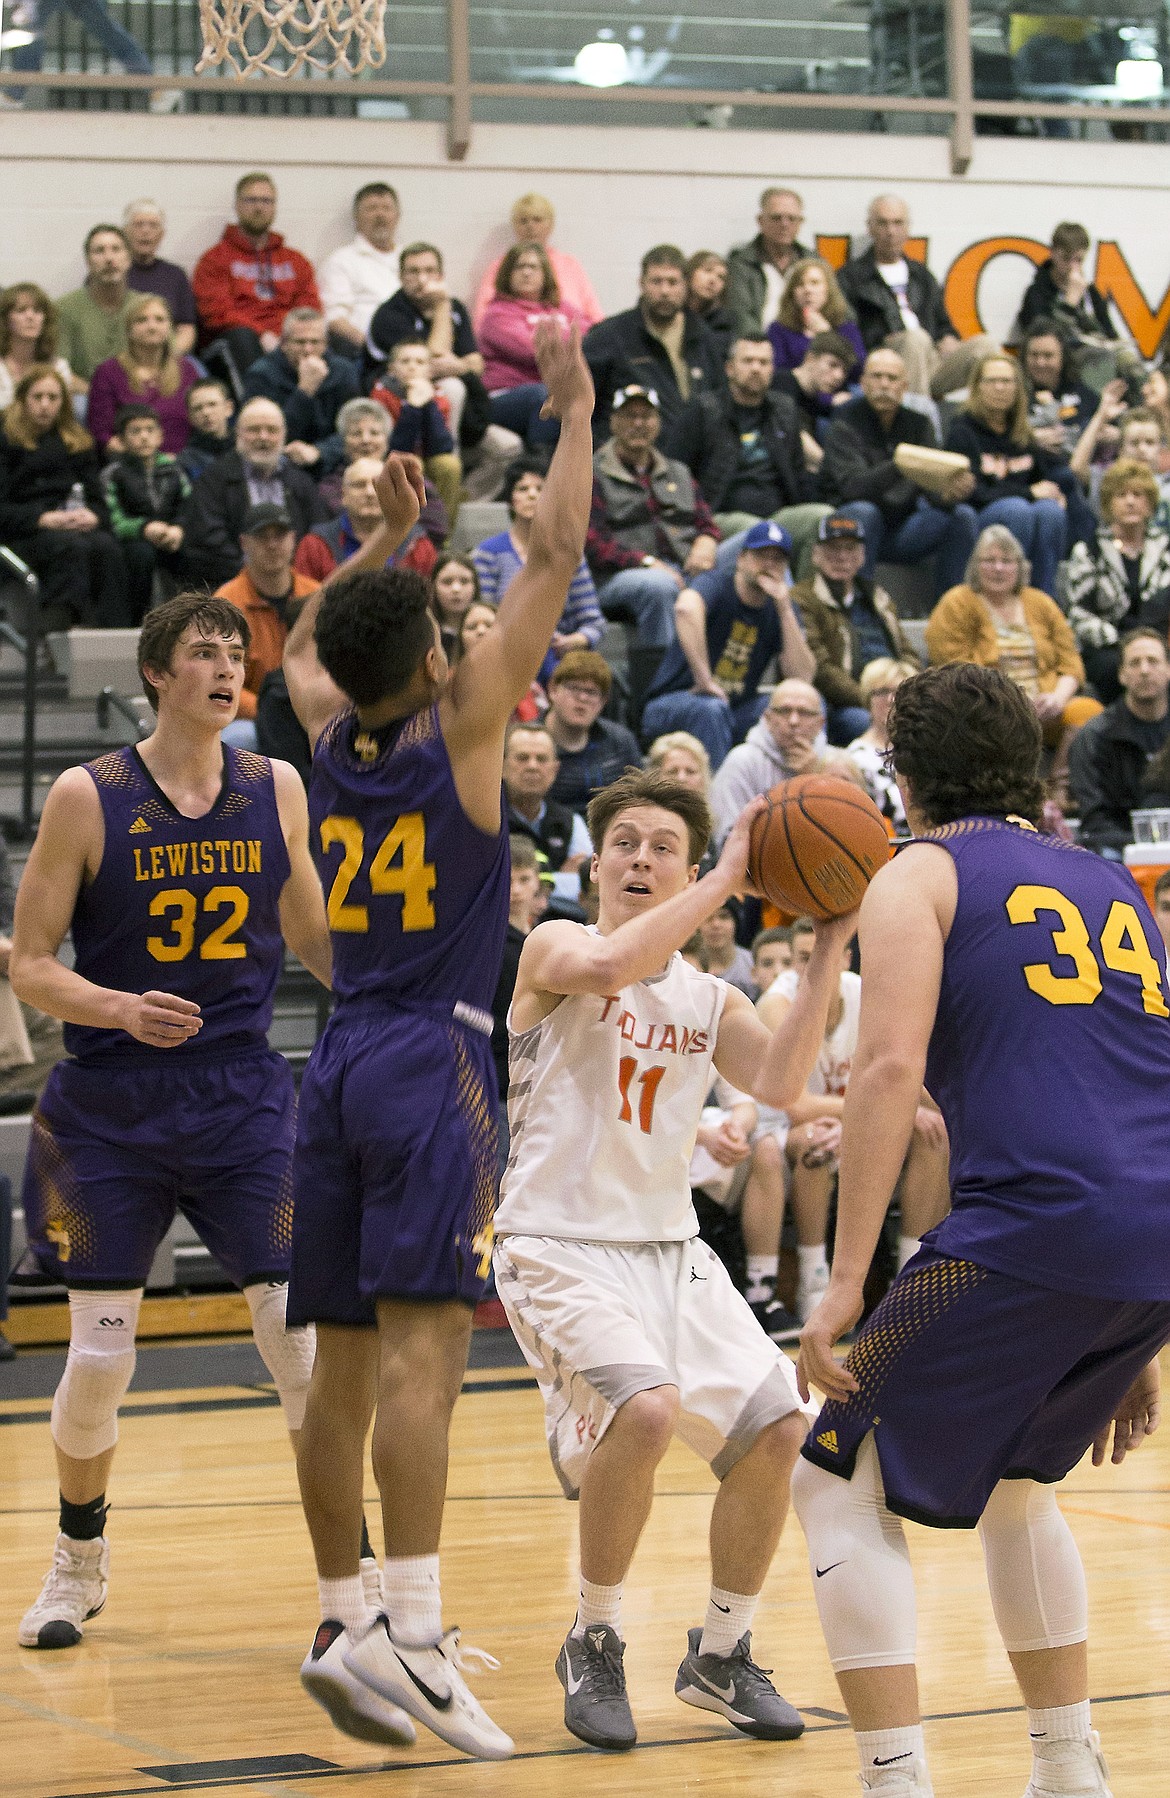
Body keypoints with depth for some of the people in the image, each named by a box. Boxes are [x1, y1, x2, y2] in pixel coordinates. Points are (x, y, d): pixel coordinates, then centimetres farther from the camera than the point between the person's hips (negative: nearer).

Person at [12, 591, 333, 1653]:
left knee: (304, 1330, -6)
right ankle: (80, 1561, 27)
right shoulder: (88, 798, -6)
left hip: (243, 1097, 2)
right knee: (99, 1351, 4)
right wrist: (121, 1009, -22)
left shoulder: (276, 792, 4)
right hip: (111, 1106, -2)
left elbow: (314, 939, 16)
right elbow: (30, 967, -4)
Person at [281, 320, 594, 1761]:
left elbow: (303, 642, 35)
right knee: (419, 1343, -16)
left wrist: (390, 535, 38)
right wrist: (574, 417, 8)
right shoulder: (458, 722, -4)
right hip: (430, 1058, -6)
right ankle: (410, 1629, -25)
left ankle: (340, 1618, 15)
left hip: (337, 1061, 6)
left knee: (343, 1359, 9)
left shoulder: (332, 736, 10)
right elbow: (554, 558, -2)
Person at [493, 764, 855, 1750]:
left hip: (671, 1249, 7)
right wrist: (730, 879, -27)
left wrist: (827, 952, -15)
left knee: (776, 1429, -1)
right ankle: (594, 1648, -8)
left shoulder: (711, 1000, 10)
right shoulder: (555, 948, -6)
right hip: (559, 1247, -7)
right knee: (645, 1408, -29)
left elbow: (780, 1082, -8)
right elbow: (608, 967, -31)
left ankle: (721, 1657, 20)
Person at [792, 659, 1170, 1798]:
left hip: (1039, 1224, -7)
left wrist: (846, 1284, -12)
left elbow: (889, 1069, -9)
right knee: (1011, 1470, 30)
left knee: (840, 1480, 8)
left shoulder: (921, 876, 7)